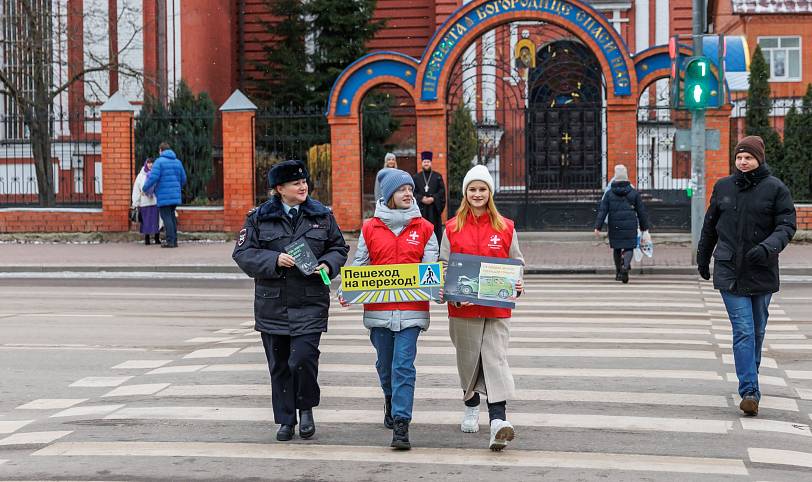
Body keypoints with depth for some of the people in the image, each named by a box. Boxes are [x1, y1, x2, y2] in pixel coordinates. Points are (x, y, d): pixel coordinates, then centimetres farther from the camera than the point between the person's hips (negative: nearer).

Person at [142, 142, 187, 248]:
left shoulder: (159, 161, -9)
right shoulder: (177, 162, 11)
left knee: (166, 217, -4)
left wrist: (145, 188, -1)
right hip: (175, 195, 6)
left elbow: (153, 177, -16)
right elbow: (183, 179, 14)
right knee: (172, 216, 14)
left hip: (164, 196, -6)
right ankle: (174, 240, 14)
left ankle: (170, 241, -8)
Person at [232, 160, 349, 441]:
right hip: (272, 303, 1)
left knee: (303, 358, -14)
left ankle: (306, 407, 13)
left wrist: (327, 265, -8)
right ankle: (286, 420, 21)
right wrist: (274, 260, -16)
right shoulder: (259, 218, 2)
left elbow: (339, 247, 13)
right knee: (279, 365, 7)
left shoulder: (321, 215, 5)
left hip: (310, 303, -1)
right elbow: (242, 253, -2)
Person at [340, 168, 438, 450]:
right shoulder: (370, 228, 7)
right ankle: (391, 401, 44)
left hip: (411, 309, -2)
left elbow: (432, 268, 2)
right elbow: (358, 266, 8)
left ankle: (401, 425, -10)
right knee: (385, 364, 15)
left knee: (404, 366, -10)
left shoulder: (424, 229, 6)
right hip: (378, 308, 2)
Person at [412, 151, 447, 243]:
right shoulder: (416, 177, 11)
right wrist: (421, 199, -14)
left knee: (436, 229, -2)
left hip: (434, 208, 0)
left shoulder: (438, 177, 8)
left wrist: (433, 198, -14)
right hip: (421, 208, 1)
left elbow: (442, 190, 1)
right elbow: (413, 191, 2)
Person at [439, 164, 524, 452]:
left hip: (497, 306, -1)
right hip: (463, 307, 1)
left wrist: (518, 285, -9)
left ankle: (498, 420, -18)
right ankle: (471, 409, 35)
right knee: (468, 359, 12)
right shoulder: (452, 228, 4)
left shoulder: (505, 227, 4)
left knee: (496, 359, -10)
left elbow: (516, 263, 10)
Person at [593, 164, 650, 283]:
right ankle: (625, 266, -26)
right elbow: (641, 211, 6)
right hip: (630, 227, -1)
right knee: (629, 247, 2)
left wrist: (598, 227, -6)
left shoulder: (609, 193, 0)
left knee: (616, 248, 15)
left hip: (614, 226, 1)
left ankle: (618, 273, 23)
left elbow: (602, 211, -5)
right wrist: (644, 226, 15)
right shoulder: (634, 193, 1)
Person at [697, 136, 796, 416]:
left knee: (757, 331, 12)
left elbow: (787, 226, -7)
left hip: (761, 273, 0)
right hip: (729, 272, 0)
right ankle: (750, 392, -15)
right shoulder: (723, 187, 7)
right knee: (743, 331, -10)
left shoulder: (775, 189, -1)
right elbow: (710, 225, 18)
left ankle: (749, 381, 30)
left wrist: (767, 247, -25)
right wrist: (703, 258, 25)